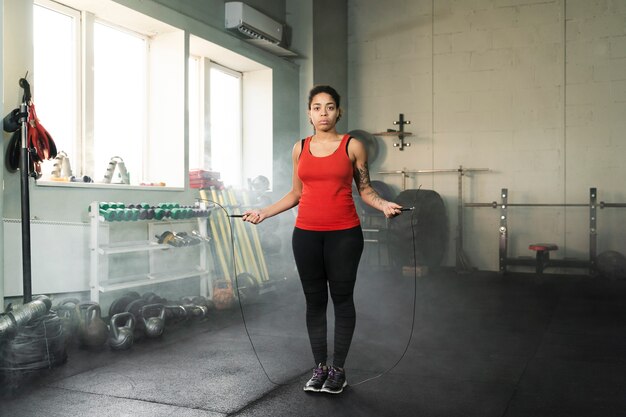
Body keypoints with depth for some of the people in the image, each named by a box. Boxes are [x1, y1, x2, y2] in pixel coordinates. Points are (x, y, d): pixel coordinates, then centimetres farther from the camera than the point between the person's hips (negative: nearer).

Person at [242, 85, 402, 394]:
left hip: (344, 234, -3)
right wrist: (262, 213, 10)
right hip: (306, 234, 3)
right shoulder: (300, 148, 9)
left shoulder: (353, 146, 1)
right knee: (314, 300, 9)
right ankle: (320, 367, 22)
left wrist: (383, 205, -14)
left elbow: (364, 189, 5)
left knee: (342, 299, 5)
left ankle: (338, 369, 18)